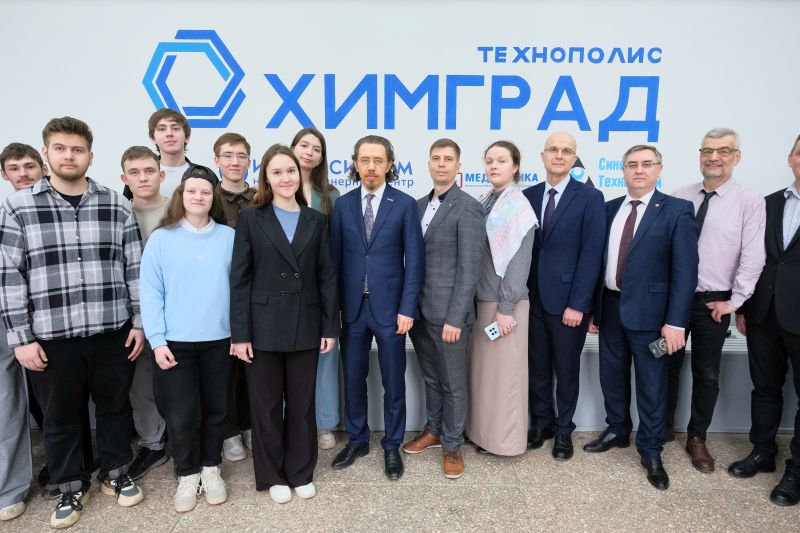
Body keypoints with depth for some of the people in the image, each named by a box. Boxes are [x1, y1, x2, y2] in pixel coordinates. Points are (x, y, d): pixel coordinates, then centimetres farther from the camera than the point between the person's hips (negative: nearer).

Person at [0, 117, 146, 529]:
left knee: (115, 406, 14)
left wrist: (139, 322, 0)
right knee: (60, 416, 14)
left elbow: (135, 268, 3)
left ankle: (116, 473, 36)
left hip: (113, 331, 1)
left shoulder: (117, 206, 2)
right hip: (51, 336, 0)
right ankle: (71, 487, 34)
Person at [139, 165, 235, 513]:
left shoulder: (229, 237, 1)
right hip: (175, 341, -1)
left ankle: (210, 469, 33)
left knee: (215, 410, 13)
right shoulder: (161, 238, -3)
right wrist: (157, 340, -8)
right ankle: (187, 475, 27)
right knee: (181, 415, 4)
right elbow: (151, 293, -3)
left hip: (219, 339, 2)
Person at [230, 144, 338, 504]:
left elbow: (327, 277, 5)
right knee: (266, 405, 10)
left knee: (302, 404, 12)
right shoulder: (251, 219, 0)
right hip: (264, 327, -1)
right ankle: (273, 475, 29)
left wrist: (330, 327, 0)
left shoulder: (315, 221, 6)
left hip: (305, 326, 2)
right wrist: (239, 333, -9)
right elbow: (239, 279, -4)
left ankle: (301, 472, 30)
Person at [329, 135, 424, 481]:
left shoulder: (405, 204, -3)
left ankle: (392, 447, 28)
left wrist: (407, 308, -10)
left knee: (393, 382, 9)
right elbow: (335, 258, 5)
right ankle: (357, 440, 34)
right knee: (353, 379, 14)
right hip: (352, 308, 3)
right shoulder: (343, 205, 5)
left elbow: (415, 260, -5)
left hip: (389, 309, -2)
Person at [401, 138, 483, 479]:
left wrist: (455, 318, -17)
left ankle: (452, 445, 25)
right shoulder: (419, 205, 11)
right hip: (420, 309, 6)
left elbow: (469, 268, -14)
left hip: (448, 312, -6)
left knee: (453, 382, 8)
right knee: (431, 377, 20)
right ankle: (433, 431, 38)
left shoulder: (467, 208, -10)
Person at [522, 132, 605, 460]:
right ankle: (542, 423, 33)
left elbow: (591, 254, -10)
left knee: (566, 369, 11)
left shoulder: (590, 198, -5)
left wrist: (578, 304, -14)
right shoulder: (528, 196, 7)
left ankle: (564, 430, 30)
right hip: (532, 298, 3)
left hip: (567, 301, -3)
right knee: (537, 366, 14)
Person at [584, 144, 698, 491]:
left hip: (648, 312, -4)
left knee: (651, 385, 7)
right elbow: (600, 260, 8)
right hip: (610, 307, 5)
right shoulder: (610, 209, 7)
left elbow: (685, 270, -11)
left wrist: (675, 322, -17)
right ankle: (617, 432, 38)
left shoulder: (677, 211, -6)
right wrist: (593, 307, 7)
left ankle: (651, 452, 25)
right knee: (612, 377, 17)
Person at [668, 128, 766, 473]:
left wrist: (734, 302, -10)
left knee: (707, 375, 10)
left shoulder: (750, 201, -6)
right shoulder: (679, 198, 2)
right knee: (667, 366, 13)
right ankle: (664, 428, 31)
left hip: (712, 302, -2)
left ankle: (697, 439, 29)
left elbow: (752, 258, -9)